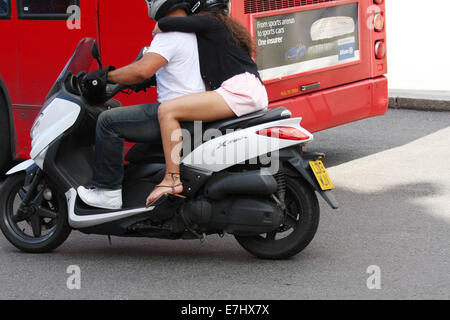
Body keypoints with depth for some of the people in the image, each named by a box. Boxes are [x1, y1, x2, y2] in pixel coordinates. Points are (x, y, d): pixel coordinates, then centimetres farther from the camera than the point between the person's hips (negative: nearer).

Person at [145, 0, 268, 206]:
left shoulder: (207, 21, 0)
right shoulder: (227, 25, 29)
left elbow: (165, 24, -12)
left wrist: (157, 29, 12)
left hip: (239, 89, -10)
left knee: (167, 111, -17)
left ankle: (172, 179, -24)